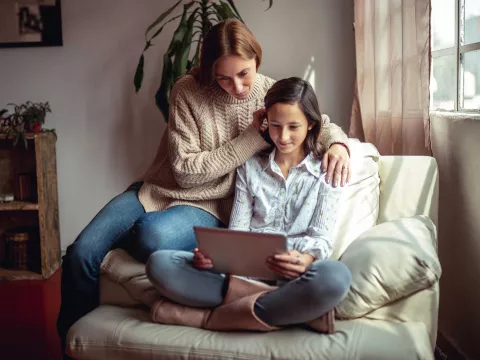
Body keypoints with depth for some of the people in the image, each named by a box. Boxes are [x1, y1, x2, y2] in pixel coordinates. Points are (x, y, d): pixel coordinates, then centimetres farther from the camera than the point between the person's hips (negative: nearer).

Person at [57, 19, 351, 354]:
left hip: (209, 208, -1)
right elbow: (186, 170, -13)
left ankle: (130, 237, 0)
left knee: (154, 236, -37)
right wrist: (253, 137, -16)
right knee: (81, 255, -17)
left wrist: (337, 144, -14)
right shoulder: (188, 91, -10)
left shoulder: (273, 95, -4)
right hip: (158, 190, 1)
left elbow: (323, 124, 11)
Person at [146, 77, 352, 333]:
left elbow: (321, 237, 0)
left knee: (335, 276, -39)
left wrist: (305, 260, -25)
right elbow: (237, 229, 9)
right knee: (159, 263, -22)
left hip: (291, 274, -2)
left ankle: (207, 317, -25)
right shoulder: (251, 167, 17)